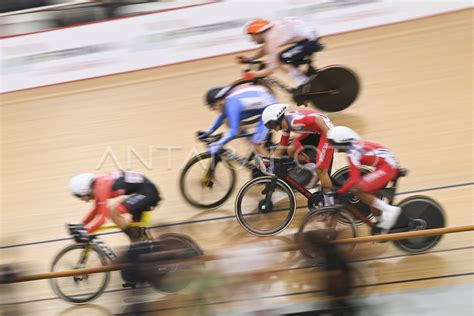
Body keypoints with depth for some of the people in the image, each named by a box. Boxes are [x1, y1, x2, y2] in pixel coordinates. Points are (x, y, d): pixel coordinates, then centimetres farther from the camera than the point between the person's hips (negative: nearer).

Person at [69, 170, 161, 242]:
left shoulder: (101, 188, -19)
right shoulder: (97, 185, 8)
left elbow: (102, 218, -26)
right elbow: (96, 211, 21)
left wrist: (86, 232, -26)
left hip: (146, 192, -10)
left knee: (112, 212, -17)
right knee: (135, 226, 20)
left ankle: (136, 242, -10)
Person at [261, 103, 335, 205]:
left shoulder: (293, 121, -25)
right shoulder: (286, 126, 5)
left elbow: (318, 119, -31)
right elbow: (282, 146, 15)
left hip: (325, 130, -9)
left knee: (321, 170, -9)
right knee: (291, 150, 0)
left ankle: (329, 204, 2)